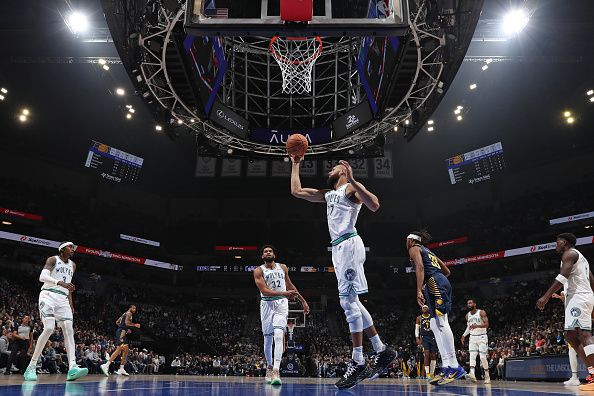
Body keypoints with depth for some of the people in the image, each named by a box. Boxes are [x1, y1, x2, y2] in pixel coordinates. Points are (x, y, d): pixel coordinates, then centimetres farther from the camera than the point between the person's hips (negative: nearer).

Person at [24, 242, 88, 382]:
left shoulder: (72, 265, 20)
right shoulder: (53, 260, 0)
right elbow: (42, 277, -17)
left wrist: (70, 304, 21)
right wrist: (61, 283, -32)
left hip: (63, 299, 6)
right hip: (49, 295, -6)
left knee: (69, 329, -11)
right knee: (49, 328, -20)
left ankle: (72, 368, -23)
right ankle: (31, 367, -7)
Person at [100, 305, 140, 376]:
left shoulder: (125, 314, 26)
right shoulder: (129, 313, -3)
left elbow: (117, 322, 28)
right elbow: (127, 322, -19)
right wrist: (135, 325, -7)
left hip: (122, 332, 11)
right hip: (121, 332, -11)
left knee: (126, 350, 11)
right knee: (119, 349, -19)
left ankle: (121, 369, 12)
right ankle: (106, 365, -27)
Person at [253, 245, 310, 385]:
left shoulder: (283, 268, 9)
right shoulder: (258, 271, -3)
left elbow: (290, 286, 19)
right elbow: (264, 291, -15)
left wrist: (303, 301, 19)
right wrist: (284, 293, -26)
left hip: (281, 304, 1)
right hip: (267, 304, 0)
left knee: (278, 335, -17)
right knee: (268, 338, 8)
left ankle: (276, 371, -24)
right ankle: (269, 366, 29)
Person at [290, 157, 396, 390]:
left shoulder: (351, 188, 1)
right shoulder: (328, 194, 26)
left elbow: (374, 206, -17)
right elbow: (296, 191, 26)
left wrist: (352, 180, -22)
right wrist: (295, 164, 30)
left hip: (349, 244, -9)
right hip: (338, 248, 9)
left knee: (348, 301, -12)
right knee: (350, 301, 8)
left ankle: (358, 364, -7)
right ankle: (382, 351, 16)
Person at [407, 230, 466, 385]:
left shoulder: (414, 249, 7)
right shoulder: (428, 251, 32)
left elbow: (420, 267, -12)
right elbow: (447, 271, 31)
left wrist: (419, 290, -21)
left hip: (435, 283, -9)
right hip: (442, 282, 9)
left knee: (441, 323, -15)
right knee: (435, 325, 5)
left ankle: (455, 367, -21)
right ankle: (446, 367, 0)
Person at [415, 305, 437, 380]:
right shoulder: (419, 318, 5)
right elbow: (416, 329, 3)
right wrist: (417, 339, -8)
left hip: (433, 338, 2)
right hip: (424, 338, -2)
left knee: (433, 356, 3)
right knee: (426, 354, -17)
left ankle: (432, 373, 14)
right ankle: (427, 373, -13)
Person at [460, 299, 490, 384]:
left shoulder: (481, 312, -10)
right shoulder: (467, 315, 7)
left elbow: (486, 324, -20)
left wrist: (477, 326, -35)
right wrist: (464, 335, 10)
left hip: (482, 337, -5)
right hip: (472, 337, 5)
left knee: (483, 357, -6)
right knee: (472, 356, -11)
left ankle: (487, 377, 8)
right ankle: (472, 374, -22)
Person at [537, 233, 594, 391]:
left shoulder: (569, 253, -3)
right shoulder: (580, 258, 28)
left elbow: (563, 276, -18)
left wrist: (546, 296, -23)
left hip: (578, 296, -10)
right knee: (571, 336, 10)